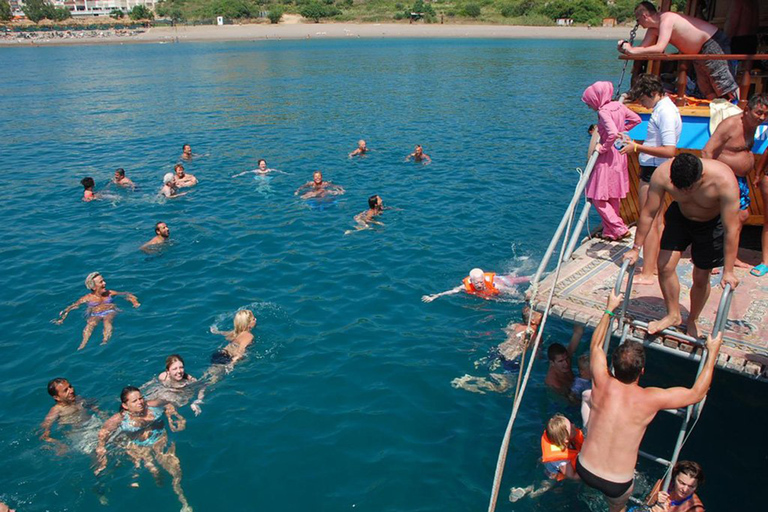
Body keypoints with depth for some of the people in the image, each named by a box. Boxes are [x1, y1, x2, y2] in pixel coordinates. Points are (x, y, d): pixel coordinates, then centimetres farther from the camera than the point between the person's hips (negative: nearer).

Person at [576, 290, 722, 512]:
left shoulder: (602, 384, -15)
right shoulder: (650, 399, -20)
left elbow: (596, 345, 5)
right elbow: (697, 393, -3)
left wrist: (609, 309, 14)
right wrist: (712, 353, 5)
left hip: (584, 470, 2)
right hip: (617, 485, -1)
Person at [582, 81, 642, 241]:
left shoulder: (603, 112, -20)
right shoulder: (619, 106, 4)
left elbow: (613, 134, -32)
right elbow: (636, 119, 14)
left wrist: (603, 148, -18)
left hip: (608, 158, -9)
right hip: (620, 156, 9)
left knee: (598, 197, 0)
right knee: (614, 197, 15)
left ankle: (619, 228, -2)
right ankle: (610, 232, 24)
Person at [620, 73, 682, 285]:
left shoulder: (665, 112, -19)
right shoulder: (663, 109, 13)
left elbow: (669, 150, -26)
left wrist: (638, 147, -22)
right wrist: (636, 145, 10)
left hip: (654, 173, -10)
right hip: (656, 172, 10)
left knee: (649, 223, -4)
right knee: (657, 223, 16)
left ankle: (647, 274, 3)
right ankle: (657, 267, 27)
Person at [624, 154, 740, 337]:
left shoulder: (724, 180, -38)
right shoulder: (662, 174, -32)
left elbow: (731, 229, -30)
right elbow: (648, 213, -19)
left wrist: (728, 271, -26)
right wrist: (636, 248, -12)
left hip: (712, 223, -2)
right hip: (680, 216, 2)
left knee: (701, 277, 2)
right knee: (665, 266, -8)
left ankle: (692, 321, 27)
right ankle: (673, 315, 14)